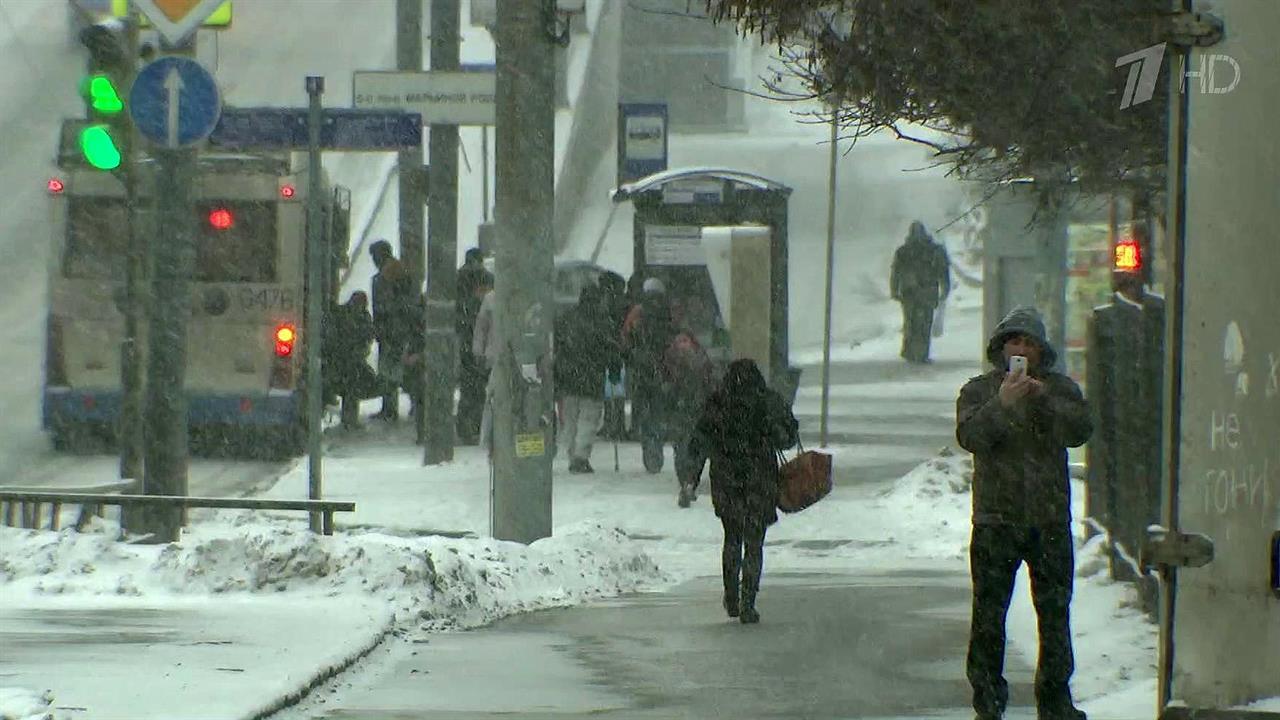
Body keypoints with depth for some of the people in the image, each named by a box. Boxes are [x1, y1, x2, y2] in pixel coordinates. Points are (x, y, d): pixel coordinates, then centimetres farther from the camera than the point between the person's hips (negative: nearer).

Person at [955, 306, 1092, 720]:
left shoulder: (1060, 388, 10)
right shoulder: (979, 390, 6)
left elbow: (1080, 430, -6)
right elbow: (969, 436, -10)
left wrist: (1044, 399, -18)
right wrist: (1002, 403, -21)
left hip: (1050, 520, 1)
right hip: (995, 520, -1)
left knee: (1055, 615, 4)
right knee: (988, 614, 0)